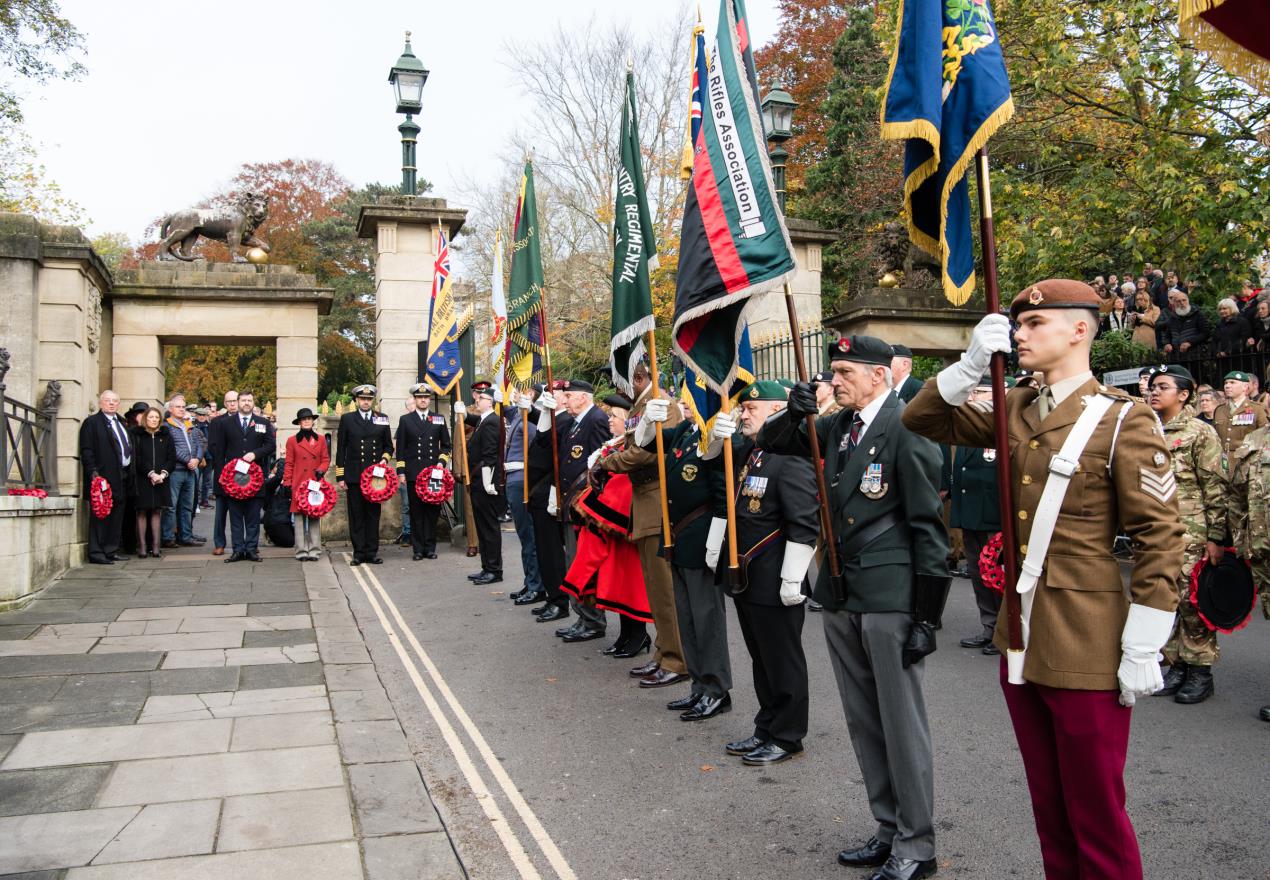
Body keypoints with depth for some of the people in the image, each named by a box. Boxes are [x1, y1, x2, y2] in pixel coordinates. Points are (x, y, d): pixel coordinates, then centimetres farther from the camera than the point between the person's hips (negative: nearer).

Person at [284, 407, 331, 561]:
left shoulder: (321, 439, 11)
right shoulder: (292, 441, 6)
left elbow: (326, 459, 12)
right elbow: (289, 464, 6)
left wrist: (321, 470, -8)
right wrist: (286, 483, 0)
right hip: (299, 484, -1)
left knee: (315, 516, 1)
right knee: (300, 517, -1)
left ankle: (314, 550, 5)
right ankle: (301, 551, 4)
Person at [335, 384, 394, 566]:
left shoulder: (382, 419, 10)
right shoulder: (347, 419, 6)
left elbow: (388, 446, 16)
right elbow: (341, 449, 5)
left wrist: (385, 459, -5)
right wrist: (340, 476, 0)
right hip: (353, 476, -1)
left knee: (373, 515, 4)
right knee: (356, 516, 1)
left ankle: (372, 552, 10)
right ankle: (359, 553, 6)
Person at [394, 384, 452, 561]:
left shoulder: (439, 419, 11)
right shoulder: (405, 420, 7)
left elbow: (445, 445, 14)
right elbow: (400, 448, 5)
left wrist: (441, 462, -2)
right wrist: (401, 472, 0)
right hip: (413, 473, -1)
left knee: (432, 510, 2)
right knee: (415, 512, 1)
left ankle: (430, 547, 10)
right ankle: (418, 549, 7)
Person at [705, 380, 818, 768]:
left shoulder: (791, 458, -18)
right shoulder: (745, 453, 9)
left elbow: (804, 524, -22)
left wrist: (792, 579, -22)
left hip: (773, 583, -9)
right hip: (743, 576, 9)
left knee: (782, 661, 6)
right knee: (760, 658, 19)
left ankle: (787, 738, 20)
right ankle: (766, 729, 32)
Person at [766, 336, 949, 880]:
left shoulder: (905, 430, -13)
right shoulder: (839, 427, 9)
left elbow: (928, 526, -14)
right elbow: (773, 443, 17)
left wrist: (927, 616, -14)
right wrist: (795, 416, -6)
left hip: (891, 599, -8)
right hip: (841, 597, 8)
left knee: (901, 724, 4)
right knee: (863, 724, 16)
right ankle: (889, 829, 32)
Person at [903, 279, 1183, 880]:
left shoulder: (1123, 420, -10)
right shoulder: (1015, 410, 7)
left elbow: (1160, 538, -12)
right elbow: (922, 420, 9)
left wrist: (1142, 651, -14)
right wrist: (972, 364, -8)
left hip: (1086, 651, -6)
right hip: (1021, 642, 6)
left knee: (1094, 814, 7)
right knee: (1047, 806, 20)